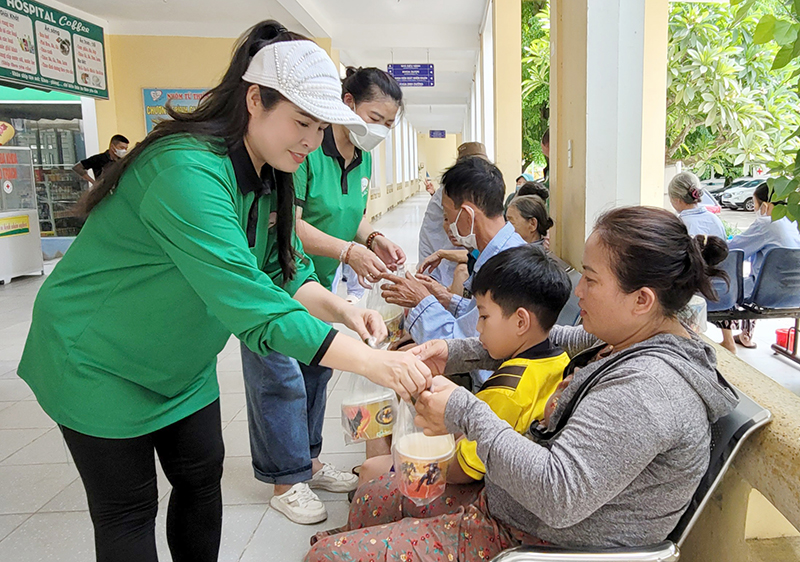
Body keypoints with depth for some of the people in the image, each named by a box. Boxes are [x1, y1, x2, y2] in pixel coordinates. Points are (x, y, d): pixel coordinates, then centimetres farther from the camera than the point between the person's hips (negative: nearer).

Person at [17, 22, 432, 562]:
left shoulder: (268, 176, -4)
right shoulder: (188, 169, -34)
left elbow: (282, 269, -2)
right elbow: (246, 299, -42)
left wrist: (339, 309, -22)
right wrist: (369, 361, -42)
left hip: (183, 365, 8)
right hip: (100, 363, -7)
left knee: (202, 478, 14)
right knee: (130, 511, 6)